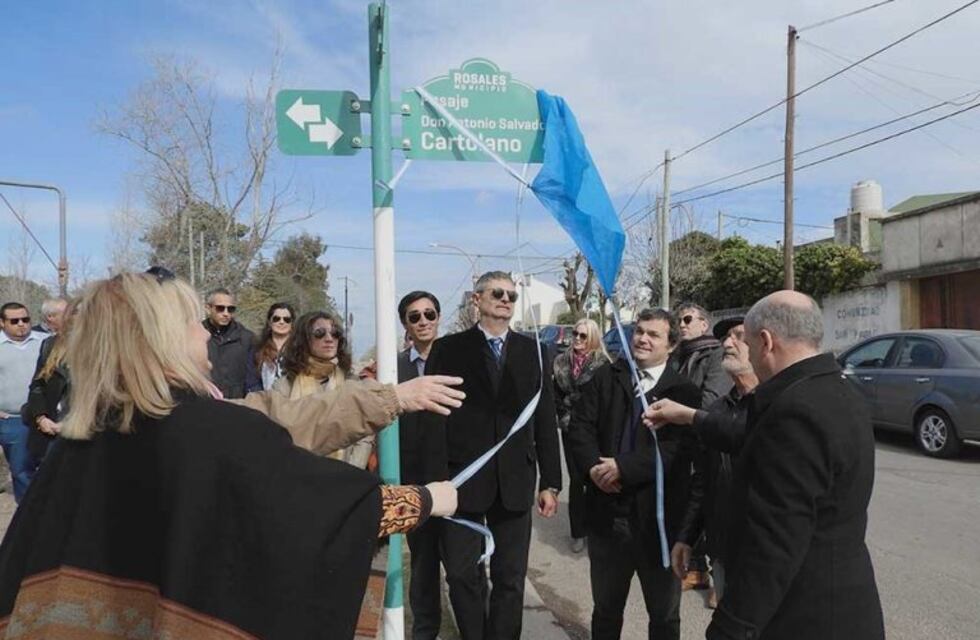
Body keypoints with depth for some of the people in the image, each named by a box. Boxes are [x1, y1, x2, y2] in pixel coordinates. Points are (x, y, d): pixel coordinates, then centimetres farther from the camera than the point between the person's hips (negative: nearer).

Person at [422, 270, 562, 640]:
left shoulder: (532, 352, 7)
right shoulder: (448, 349, 0)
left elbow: (545, 421, 6)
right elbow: (434, 418, -4)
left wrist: (551, 482, 3)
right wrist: (437, 480, -10)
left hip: (514, 482, 2)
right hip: (463, 479, -2)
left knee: (511, 578, 11)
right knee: (463, 575, 9)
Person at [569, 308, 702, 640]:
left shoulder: (684, 391, -6)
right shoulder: (605, 378, 5)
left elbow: (681, 448, -17)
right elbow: (580, 424, 0)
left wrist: (623, 467, -23)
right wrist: (594, 466, -17)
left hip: (659, 517, -2)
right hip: (607, 513, 3)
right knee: (605, 609, 22)